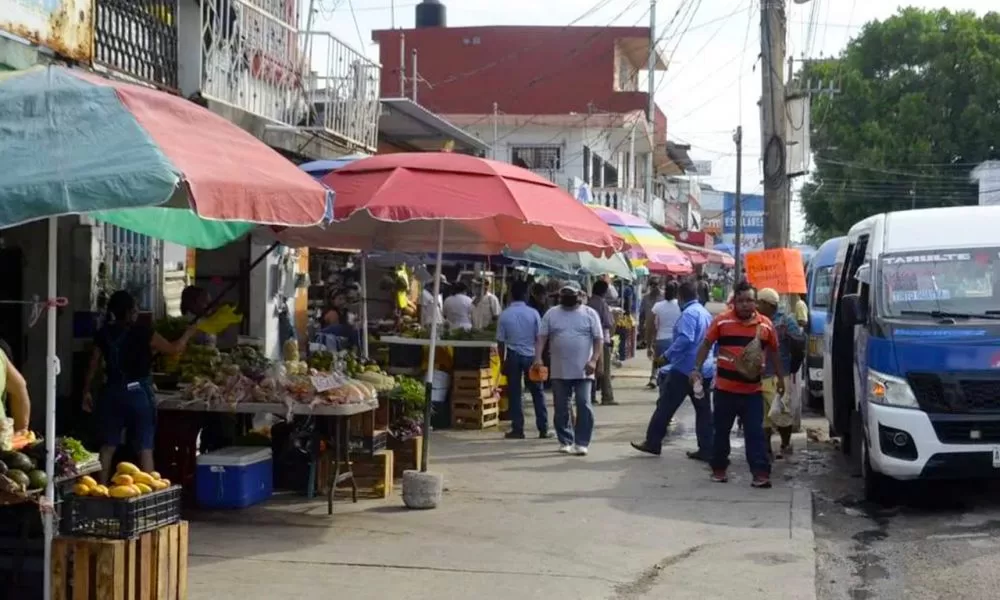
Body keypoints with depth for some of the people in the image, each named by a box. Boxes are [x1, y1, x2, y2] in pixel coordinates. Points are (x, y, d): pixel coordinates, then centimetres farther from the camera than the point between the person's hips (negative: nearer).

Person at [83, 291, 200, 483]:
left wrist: (86, 392, 19)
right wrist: (191, 331, 10)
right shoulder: (142, 332, -10)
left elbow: (93, 366, 8)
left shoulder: (104, 334, 3)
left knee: (108, 446, 11)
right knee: (145, 447, 2)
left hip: (112, 393, 4)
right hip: (138, 393, -4)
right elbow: (174, 349, -5)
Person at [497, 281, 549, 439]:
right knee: (537, 393, 9)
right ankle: (543, 429, 10)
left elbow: (501, 341, -3)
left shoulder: (504, 315, -5)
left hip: (513, 356, -1)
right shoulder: (533, 313, -5)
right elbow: (539, 338, -2)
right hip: (531, 355, 1)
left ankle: (517, 429, 6)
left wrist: (503, 362, 5)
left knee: (514, 394, 5)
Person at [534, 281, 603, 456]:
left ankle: (581, 443, -4)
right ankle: (565, 441, 19)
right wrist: (538, 358, -10)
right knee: (561, 409, 8)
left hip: (583, 371, -2)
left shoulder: (589, 314, 2)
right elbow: (541, 338, 4)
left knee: (584, 406, -8)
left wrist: (593, 360, -13)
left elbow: (599, 339, -1)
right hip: (559, 372, 2)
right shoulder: (551, 314, 7)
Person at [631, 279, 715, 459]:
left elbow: (685, 339, -26)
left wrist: (667, 356, -20)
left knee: (665, 406, 0)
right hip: (705, 369, 8)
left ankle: (652, 442, 4)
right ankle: (706, 450, 6)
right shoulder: (706, 313, 14)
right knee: (703, 410, 7)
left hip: (685, 369, -8)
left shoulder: (689, 313, -13)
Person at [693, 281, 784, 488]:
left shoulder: (766, 325, 2)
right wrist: (697, 368, -5)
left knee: (755, 433, -1)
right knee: (721, 431, 11)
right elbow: (706, 345, 4)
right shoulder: (721, 321, -4)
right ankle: (719, 469, 24)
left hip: (752, 390, 0)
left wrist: (780, 377, 19)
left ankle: (761, 473, -2)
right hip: (725, 388, 0)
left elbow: (773, 352, 15)